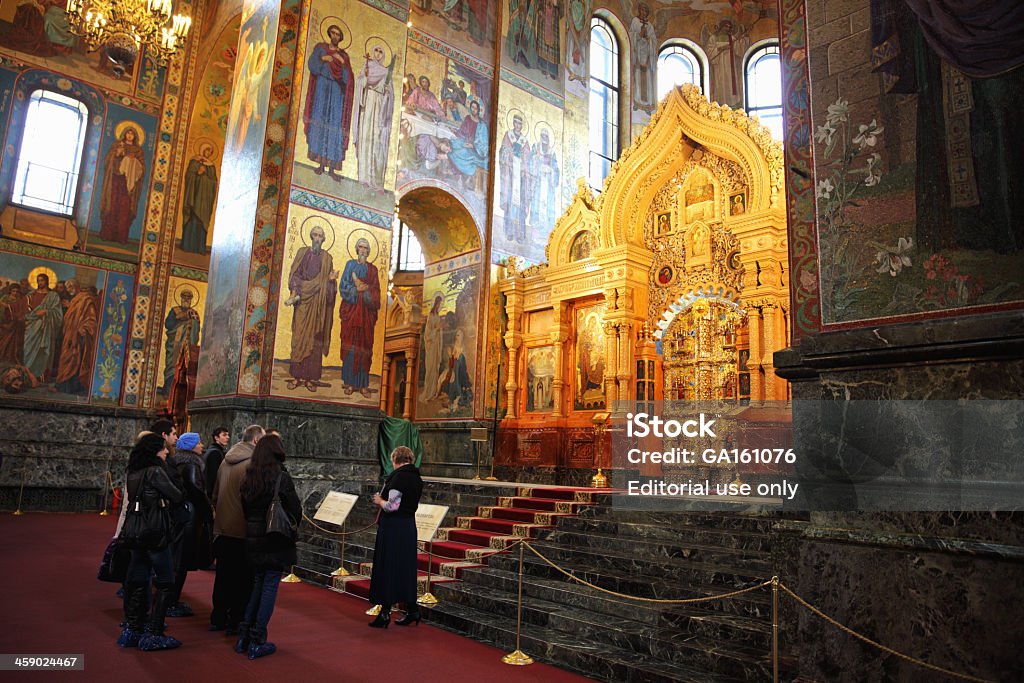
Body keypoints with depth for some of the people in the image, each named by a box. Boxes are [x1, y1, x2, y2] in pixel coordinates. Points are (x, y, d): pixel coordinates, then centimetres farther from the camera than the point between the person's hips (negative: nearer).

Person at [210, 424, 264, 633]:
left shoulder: (226, 461, 8)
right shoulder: (253, 463, -16)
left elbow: (215, 494, 15)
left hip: (223, 528, 8)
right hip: (243, 529, -7)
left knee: (223, 575, 16)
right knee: (242, 578, 3)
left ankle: (218, 619, 24)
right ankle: (236, 622, 8)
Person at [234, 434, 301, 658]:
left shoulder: (249, 477, 4)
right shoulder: (281, 477, -14)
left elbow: (245, 507, 11)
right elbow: (295, 509, -10)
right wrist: (291, 529, 9)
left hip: (253, 539, 6)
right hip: (276, 540, -6)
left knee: (258, 583, 17)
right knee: (270, 586, 1)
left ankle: (244, 636, 20)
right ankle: (257, 642, 4)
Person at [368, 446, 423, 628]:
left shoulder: (398, 476, -16)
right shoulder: (417, 478, 10)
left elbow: (392, 506, -21)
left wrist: (379, 500, -2)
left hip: (393, 527, -8)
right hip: (409, 526, 8)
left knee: (387, 567, 2)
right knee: (406, 567, 16)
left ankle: (385, 613, 7)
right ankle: (412, 610, 22)